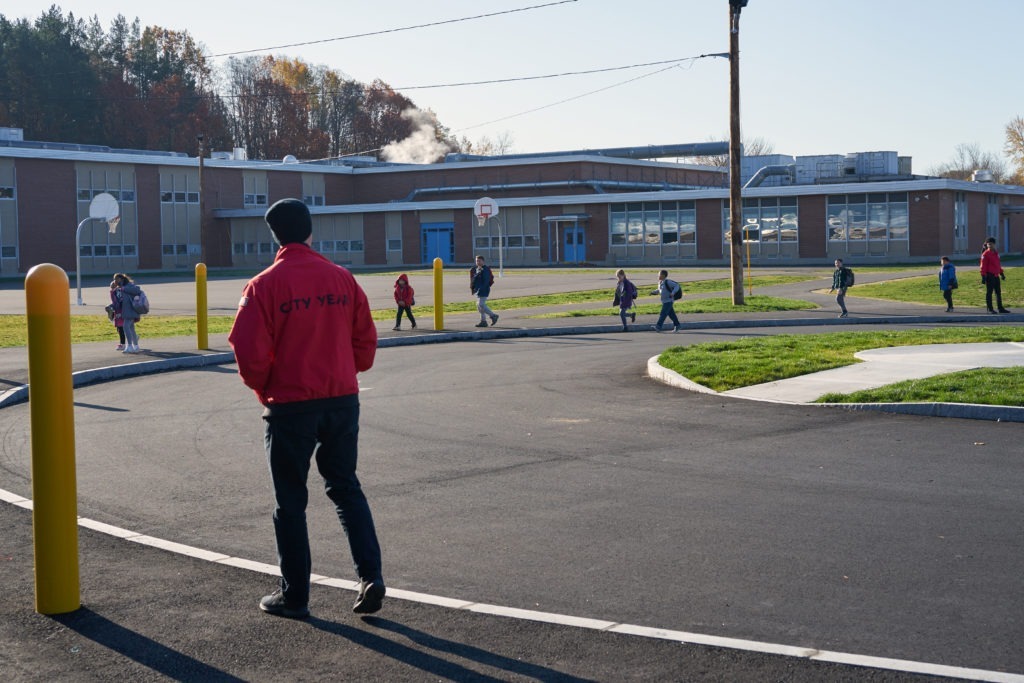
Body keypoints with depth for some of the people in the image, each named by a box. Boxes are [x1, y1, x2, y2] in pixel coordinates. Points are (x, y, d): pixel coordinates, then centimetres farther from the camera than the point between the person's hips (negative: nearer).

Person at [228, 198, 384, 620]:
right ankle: (371, 576, 6)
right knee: (345, 487, 18)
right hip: (342, 400, 4)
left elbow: (250, 352, -13)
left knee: (290, 501, 8)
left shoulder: (265, 285, -10)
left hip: (289, 407, -3)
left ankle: (295, 596, 15)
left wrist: (263, 388, 5)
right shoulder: (342, 278, 2)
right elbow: (365, 339, 5)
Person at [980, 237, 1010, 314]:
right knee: (989, 292, -1)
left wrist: (1002, 273, 21)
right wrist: (983, 277, -17)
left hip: (996, 276, 8)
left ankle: (1000, 308, 18)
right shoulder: (985, 254, -9)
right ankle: (990, 309, 4)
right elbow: (983, 266, -12)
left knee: (998, 292, 11)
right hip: (989, 276, -8)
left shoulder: (996, 253, 14)